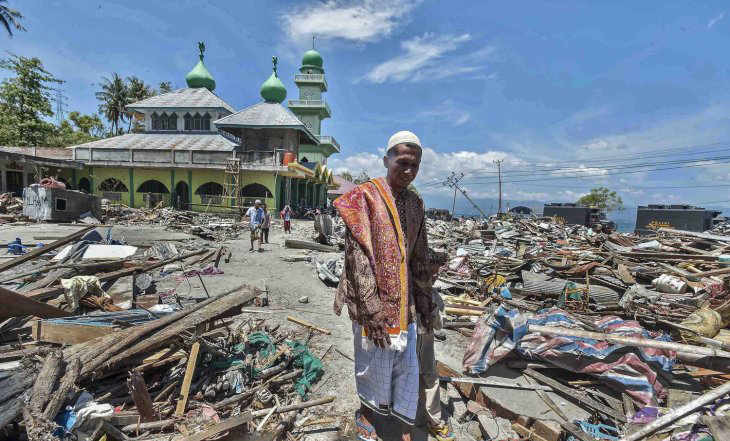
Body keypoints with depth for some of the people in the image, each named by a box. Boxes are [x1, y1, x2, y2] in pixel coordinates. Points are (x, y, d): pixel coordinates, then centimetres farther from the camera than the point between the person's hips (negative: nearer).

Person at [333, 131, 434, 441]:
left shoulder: (415, 203, 7)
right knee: (375, 366, 12)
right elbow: (357, 255, -17)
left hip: (405, 303, 6)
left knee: (408, 371, 13)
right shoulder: (365, 197, -12)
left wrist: (424, 299, 12)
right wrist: (371, 309, -19)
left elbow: (420, 257, 12)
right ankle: (364, 415, 41)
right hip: (375, 302, -5)